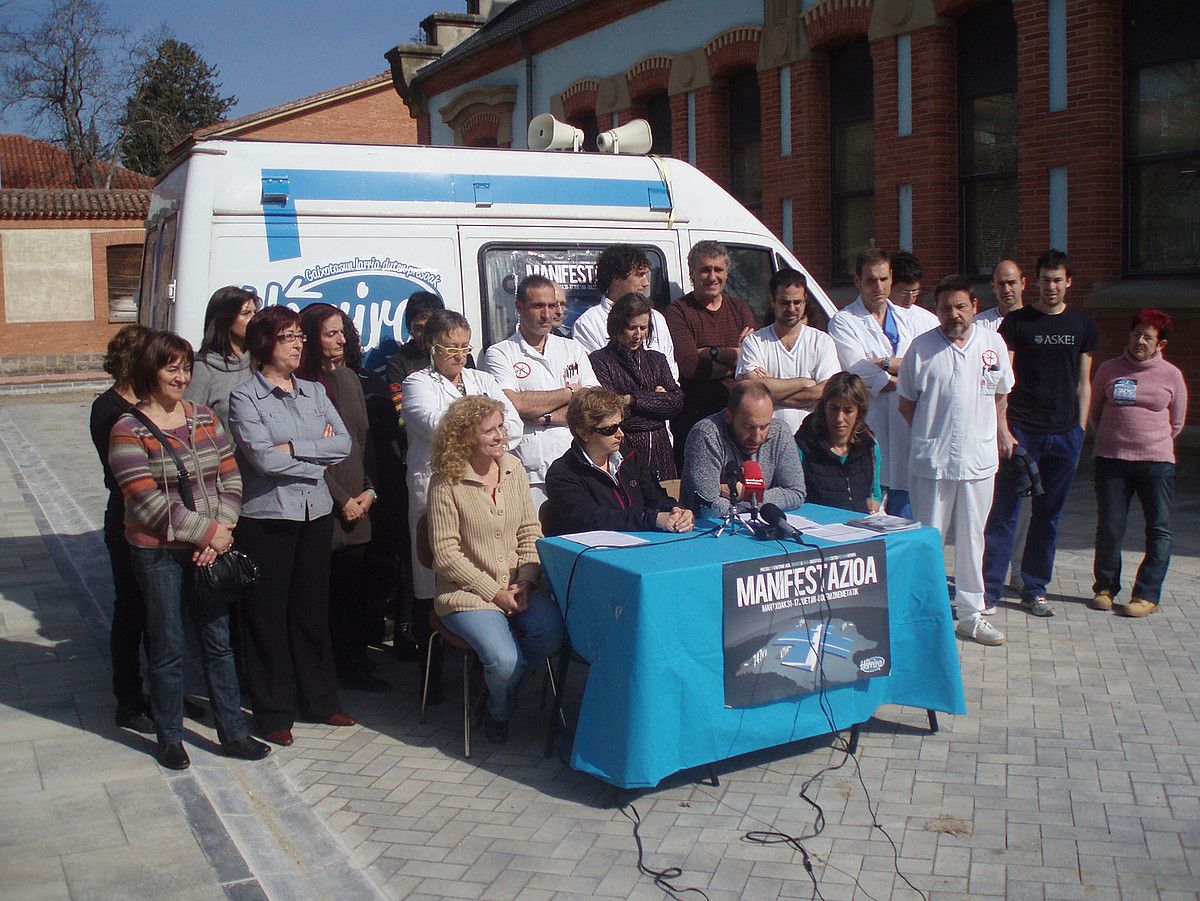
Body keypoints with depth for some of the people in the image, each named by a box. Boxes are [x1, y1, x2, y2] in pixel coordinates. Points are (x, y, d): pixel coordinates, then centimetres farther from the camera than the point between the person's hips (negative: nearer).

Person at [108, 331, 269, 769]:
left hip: (211, 548, 4)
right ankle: (169, 738, 23)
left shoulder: (205, 419, 7)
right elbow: (147, 503, -15)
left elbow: (231, 479, 5)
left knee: (218, 641, 11)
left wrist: (221, 529, -11)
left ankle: (234, 733, 21)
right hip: (158, 554, -4)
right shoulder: (129, 431, -8)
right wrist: (207, 531, -16)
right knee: (167, 648, 7)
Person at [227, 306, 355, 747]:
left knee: (313, 609, 12)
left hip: (316, 512, 5)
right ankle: (273, 711, 13)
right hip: (266, 516, -5)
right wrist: (318, 458, -8)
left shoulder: (314, 391, 11)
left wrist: (293, 448, -12)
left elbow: (344, 443, -1)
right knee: (268, 615, 2)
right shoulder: (245, 397, -4)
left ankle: (319, 700, 24)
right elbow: (262, 457, -17)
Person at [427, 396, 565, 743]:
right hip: (468, 593, -5)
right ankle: (499, 711, 13)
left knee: (552, 634, -25)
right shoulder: (446, 482, -10)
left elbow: (530, 532, 9)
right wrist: (495, 593, -13)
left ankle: (503, 688, 7)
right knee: (504, 659, -26)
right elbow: (446, 553, -11)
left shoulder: (513, 468, 7)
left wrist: (525, 582, -6)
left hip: (520, 588, 5)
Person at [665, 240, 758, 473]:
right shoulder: (678, 311, 1)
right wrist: (733, 356, -9)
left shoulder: (741, 309, 14)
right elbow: (689, 367, -14)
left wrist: (711, 353, -11)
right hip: (693, 418, -4)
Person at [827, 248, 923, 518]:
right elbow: (860, 372, -11)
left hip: (907, 431, 5)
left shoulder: (907, 319, 16)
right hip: (869, 429, -4)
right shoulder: (843, 321, 2)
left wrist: (886, 363, -10)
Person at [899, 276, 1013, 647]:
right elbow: (906, 403, 6)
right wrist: (932, 436, 4)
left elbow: (1001, 396, 18)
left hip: (979, 460, 3)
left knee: (972, 539, 12)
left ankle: (971, 614, 22)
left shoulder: (993, 343, 6)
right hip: (932, 462, -3)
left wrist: (994, 434, 12)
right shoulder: (922, 347, -2)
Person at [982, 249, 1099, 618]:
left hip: (1065, 435, 3)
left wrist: (1080, 429, 8)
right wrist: (1002, 429, -10)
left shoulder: (1082, 325, 10)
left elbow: (1083, 383, 14)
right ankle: (987, 590, 2)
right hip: (1021, 431, -3)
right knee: (1003, 513, -4)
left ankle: (1035, 589, 20)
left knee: (1048, 516, 9)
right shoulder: (1016, 322, 0)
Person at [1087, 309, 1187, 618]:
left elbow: (1176, 423, 13)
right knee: (1109, 528, 2)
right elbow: (1094, 412, 15)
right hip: (1111, 460, 0)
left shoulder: (1171, 375, 3)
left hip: (1157, 462, 0)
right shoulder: (1109, 369, 3)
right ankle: (1105, 588, 17)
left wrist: (1151, 441, 12)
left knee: (1159, 531, 0)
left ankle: (1147, 595, 7)